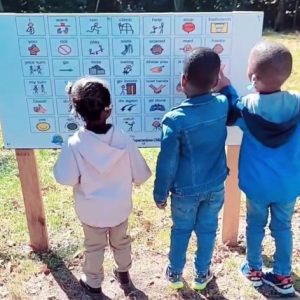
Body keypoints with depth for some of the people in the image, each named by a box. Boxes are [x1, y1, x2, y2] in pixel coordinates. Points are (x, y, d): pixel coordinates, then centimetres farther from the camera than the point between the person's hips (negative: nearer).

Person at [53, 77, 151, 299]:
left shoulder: (75, 144, -26)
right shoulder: (124, 139, -20)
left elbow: (66, 178, -21)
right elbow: (140, 174, -12)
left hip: (92, 210, -1)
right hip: (120, 206, 2)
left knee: (94, 247, 23)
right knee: (121, 241, 27)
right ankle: (124, 275, 49)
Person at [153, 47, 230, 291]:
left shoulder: (174, 119, -25)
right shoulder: (223, 104, -12)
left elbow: (167, 163, -18)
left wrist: (160, 194, -4)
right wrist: (224, 83, 18)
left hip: (186, 190, -3)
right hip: (216, 185, 3)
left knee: (181, 230, 19)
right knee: (208, 230, 21)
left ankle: (175, 274, 40)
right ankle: (202, 275, 41)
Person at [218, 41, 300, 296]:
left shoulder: (247, 106, -18)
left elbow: (231, 113, 3)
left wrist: (226, 88, 10)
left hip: (258, 184, -1)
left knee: (256, 225, 20)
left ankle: (254, 270, 39)